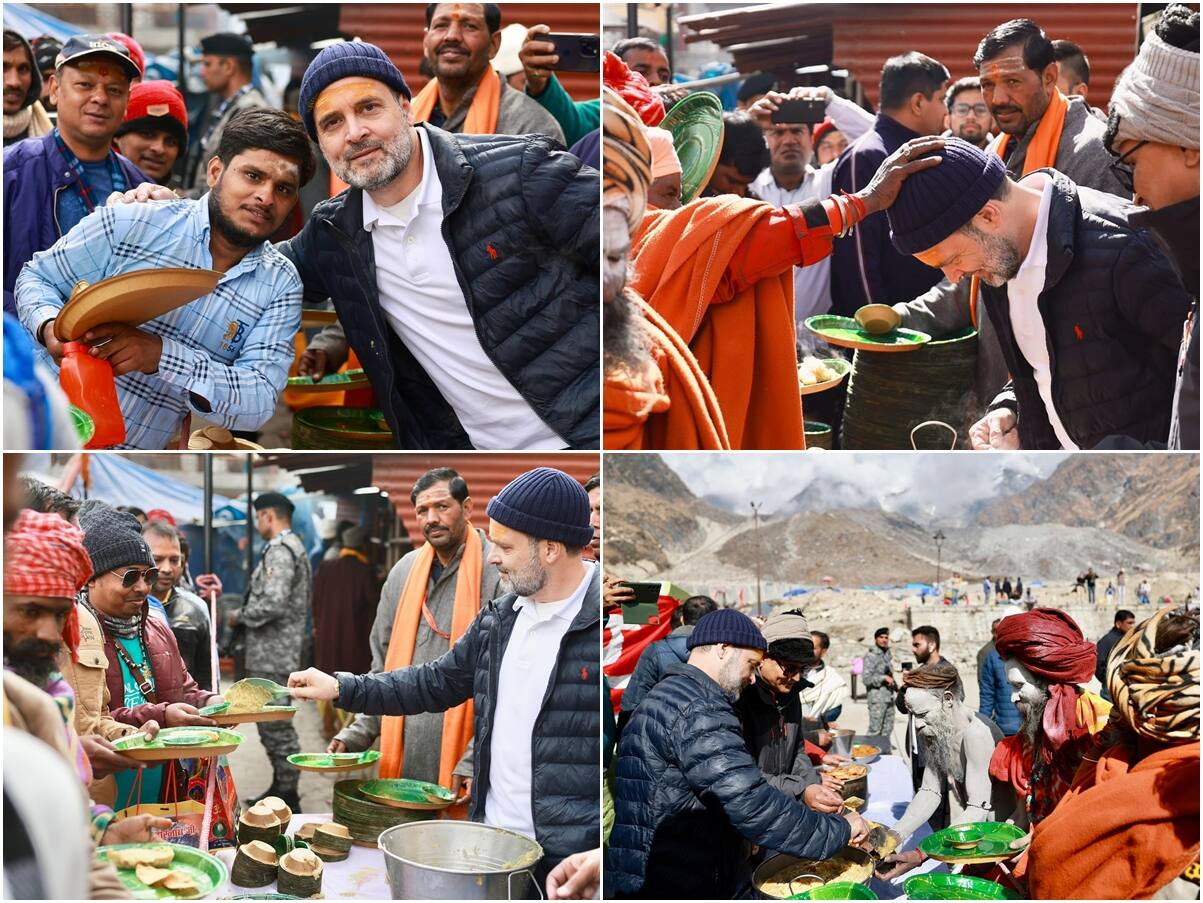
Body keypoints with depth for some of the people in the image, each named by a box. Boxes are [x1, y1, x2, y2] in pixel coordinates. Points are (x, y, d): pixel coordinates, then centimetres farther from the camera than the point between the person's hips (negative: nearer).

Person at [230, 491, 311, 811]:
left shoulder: (279, 551, -15)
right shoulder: (294, 547, 17)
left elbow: (272, 604, -25)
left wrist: (238, 616, -10)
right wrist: (245, 617, 16)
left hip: (272, 655, -11)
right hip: (278, 652, 11)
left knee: (275, 727, -6)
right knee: (274, 724, 17)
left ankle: (287, 796, -3)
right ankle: (280, 788, 24)